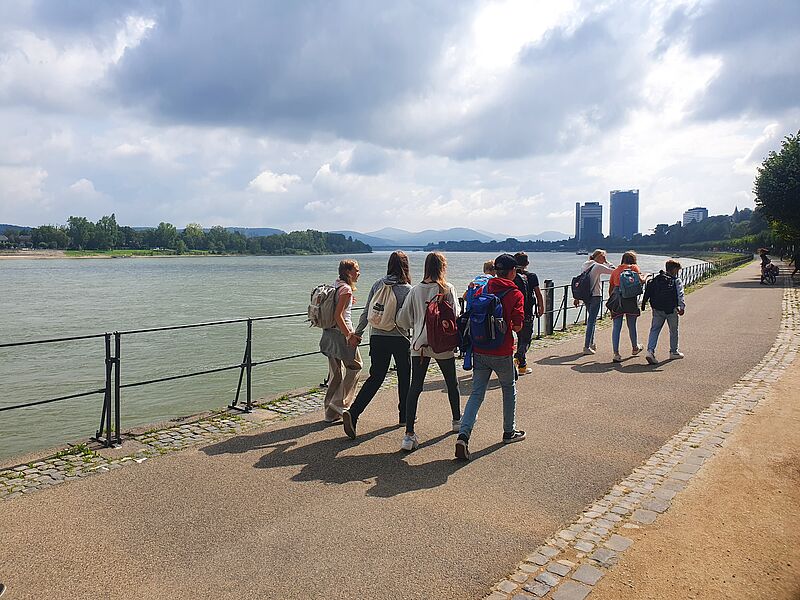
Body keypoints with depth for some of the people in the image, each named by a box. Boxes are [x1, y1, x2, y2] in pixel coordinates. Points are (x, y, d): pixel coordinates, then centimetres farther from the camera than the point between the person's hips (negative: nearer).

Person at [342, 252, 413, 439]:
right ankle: (405, 415, 28)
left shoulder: (378, 285, 3)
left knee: (375, 378, 7)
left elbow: (366, 312, 5)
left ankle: (352, 413, -8)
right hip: (399, 338, -3)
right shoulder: (408, 290, -8)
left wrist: (358, 333, 14)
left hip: (377, 337, 3)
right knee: (404, 377, 16)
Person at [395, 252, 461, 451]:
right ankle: (457, 420, 39)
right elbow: (455, 315, -11)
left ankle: (409, 434, -6)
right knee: (452, 384, 20)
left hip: (419, 344, 2)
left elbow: (402, 319, 2)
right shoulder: (447, 289, -9)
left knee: (415, 387, 1)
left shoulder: (415, 290, 0)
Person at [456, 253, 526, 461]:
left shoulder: (483, 289, 3)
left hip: (479, 352, 3)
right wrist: (507, 324, 7)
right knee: (509, 390, 20)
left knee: (476, 393, 6)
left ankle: (463, 434, -10)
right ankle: (509, 432, 32)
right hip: (503, 353, -3)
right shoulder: (516, 294, -8)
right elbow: (517, 327, -13)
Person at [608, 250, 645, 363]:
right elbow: (640, 280, -7)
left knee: (616, 327, 0)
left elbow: (610, 289, 17)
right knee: (632, 325, 15)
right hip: (630, 298, -2)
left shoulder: (615, 271, 17)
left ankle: (616, 353, -8)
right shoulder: (634, 267, 6)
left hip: (616, 298, 3)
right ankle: (635, 347, 36)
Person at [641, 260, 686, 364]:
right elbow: (680, 295, -16)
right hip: (671, 310, -3)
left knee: (654, 329, 2)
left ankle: (650, 351, -16)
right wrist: (682, 307, -25)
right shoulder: (677, 281, -3)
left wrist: (643, 304, 11)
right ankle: (674, 351, 28)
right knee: (673, 330, 15)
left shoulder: (655, 279, 9)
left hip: (657, 309, 3)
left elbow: (648, 292, 7)